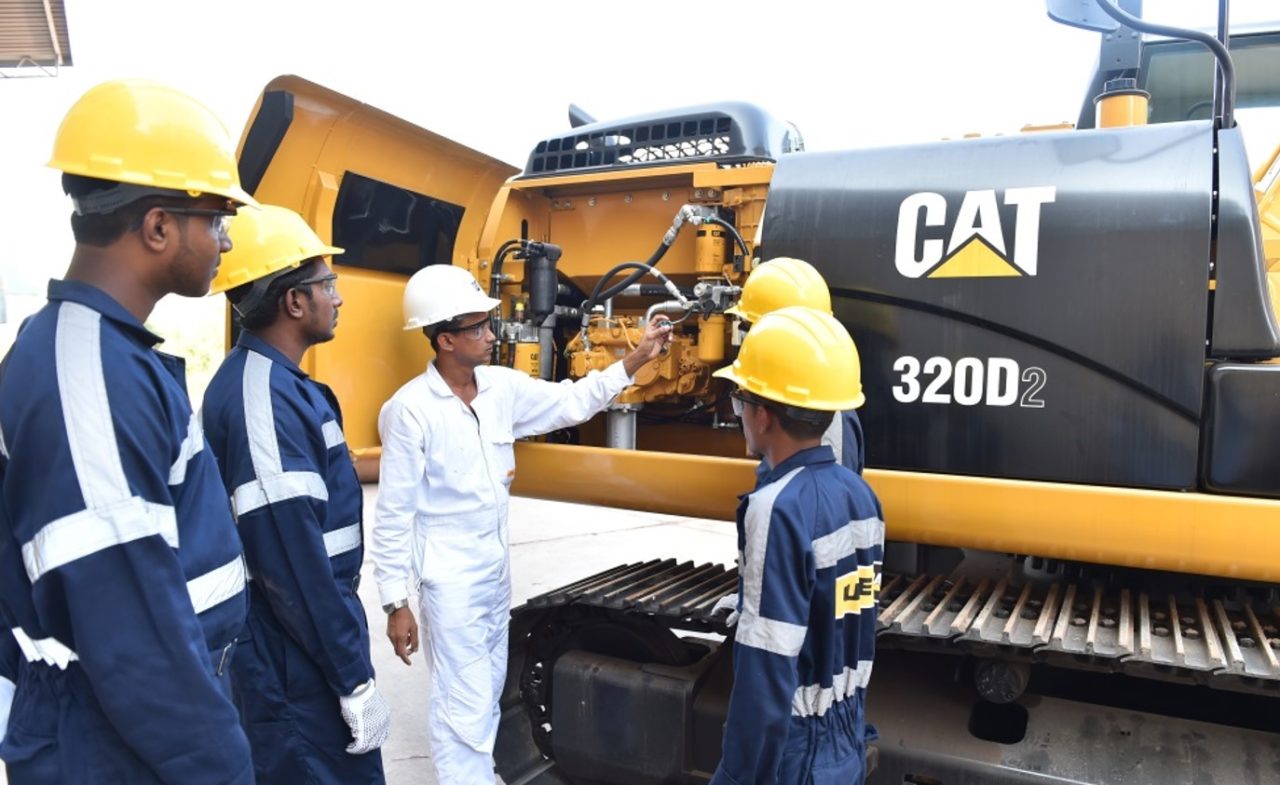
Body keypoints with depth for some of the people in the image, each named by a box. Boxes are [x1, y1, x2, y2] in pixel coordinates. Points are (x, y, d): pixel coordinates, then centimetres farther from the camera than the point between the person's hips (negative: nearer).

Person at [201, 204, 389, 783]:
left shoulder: (272, 382, 9)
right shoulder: (265, 398, -23)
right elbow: (293, 559, -27)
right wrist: (355, 680, -21)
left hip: (290, 651, 10)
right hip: (298, 665, -10)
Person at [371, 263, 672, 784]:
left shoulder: (502, 387, -2)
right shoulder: (410, 410, -19)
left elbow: (570, 403, 7)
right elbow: (393, 515, -15)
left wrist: (635, 360, -1)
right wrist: (395, 603, -13)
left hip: (496, 562, 7)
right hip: (450, 572, -7)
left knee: (488, 692, 21)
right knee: (465, 703, 1)